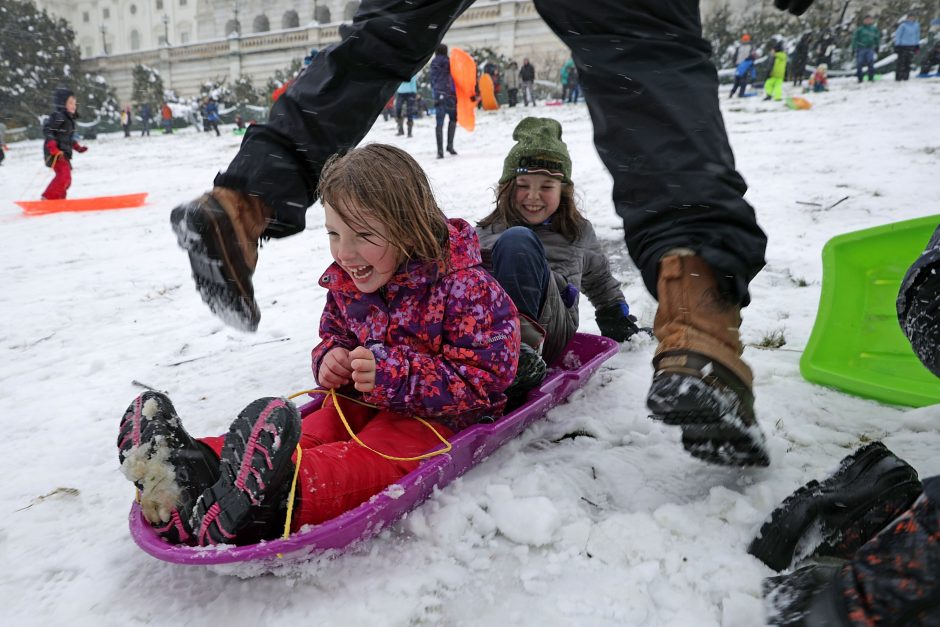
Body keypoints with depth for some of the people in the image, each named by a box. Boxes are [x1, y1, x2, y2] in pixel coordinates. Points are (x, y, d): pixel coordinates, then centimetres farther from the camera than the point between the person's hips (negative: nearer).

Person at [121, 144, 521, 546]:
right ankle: (196, 472, -44)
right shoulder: (345, 282, 0)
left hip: (440, 414, -6)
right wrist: (330, 357, -10)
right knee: (311, 431, -22)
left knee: (373, 455, -35)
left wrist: (394, 374, -33)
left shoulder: (464, 287, -21)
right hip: (365, 400, 7)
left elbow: (482, 380, -23)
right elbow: (334, 333, 18)